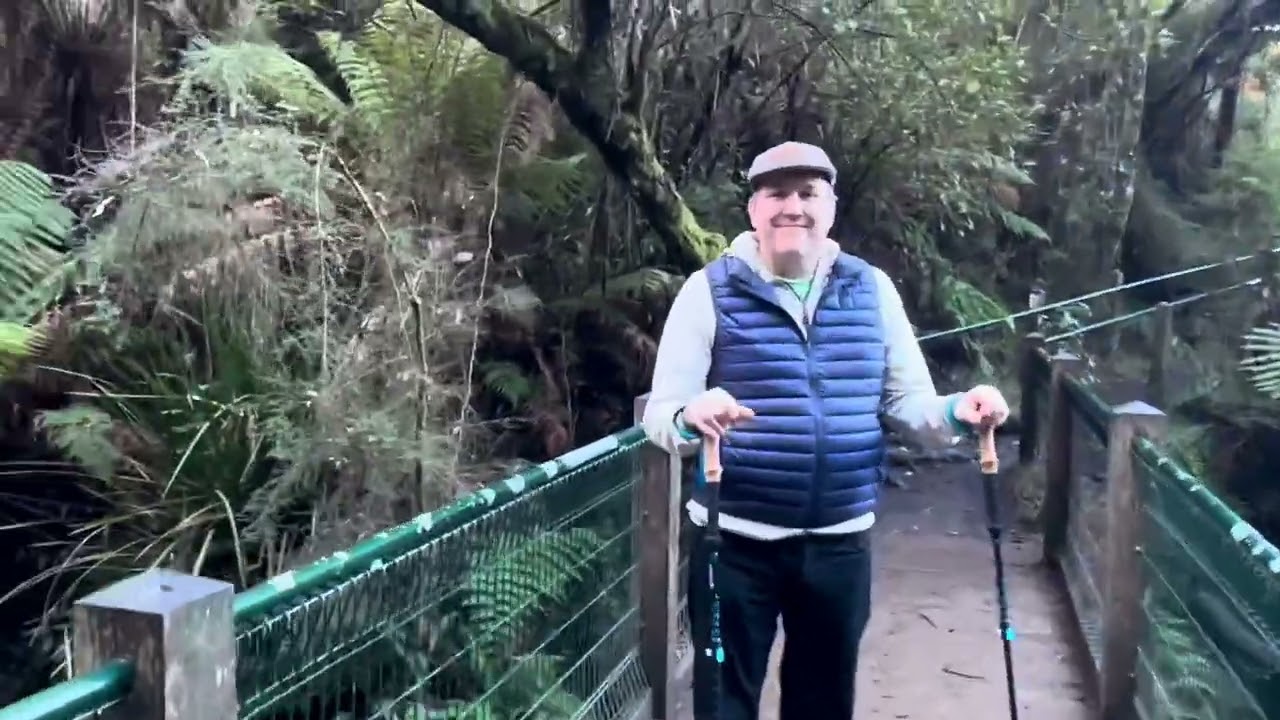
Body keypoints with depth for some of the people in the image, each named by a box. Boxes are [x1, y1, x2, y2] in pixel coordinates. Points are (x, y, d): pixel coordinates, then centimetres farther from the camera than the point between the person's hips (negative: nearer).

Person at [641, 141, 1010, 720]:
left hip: (840, 542, 3)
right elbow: (659, 415, -10)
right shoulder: (710, 290, -6)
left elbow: (908, 402, 6)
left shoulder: (872, 289, 3)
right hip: (736, 542, -3)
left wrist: (956, 412, -16)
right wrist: (691, 418, -33)